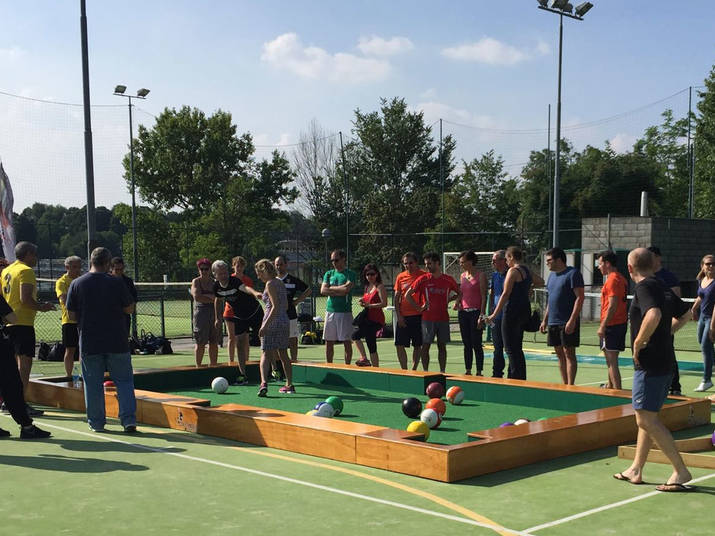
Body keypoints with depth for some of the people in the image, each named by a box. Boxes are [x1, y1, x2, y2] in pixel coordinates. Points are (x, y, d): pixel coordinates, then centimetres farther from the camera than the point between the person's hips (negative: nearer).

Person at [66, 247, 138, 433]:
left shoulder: (77, 284, -2)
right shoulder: (116, 283, -6)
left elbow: (72, 315, 1)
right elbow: (130, 309, -1)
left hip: (89, 342, 1)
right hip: (117, 341, -1)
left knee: (93, 383, 10)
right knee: (124, 380, 7)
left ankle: (96, 422, 14)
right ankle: (129, 420, 0)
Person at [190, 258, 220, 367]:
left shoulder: (214, 282, 12)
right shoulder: (196, 282, 2)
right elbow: (197, 297, -13)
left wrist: (205, 296, -12)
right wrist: (211, 299, -7)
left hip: (215, 314, 4)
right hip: (201, 313, -4)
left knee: (214, 343, 7)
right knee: (200, 343, -4)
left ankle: (213, 365, 15)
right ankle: (198, 366, 4)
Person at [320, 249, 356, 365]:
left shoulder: (350, 274, 1)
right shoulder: (329, 274, 14)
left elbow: (346, 288, -16)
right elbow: (323, 291, 1)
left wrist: (331, 288, -3)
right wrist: (339, 292, -9)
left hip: (345, 312, -4)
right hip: (330, 311, 4)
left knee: (347, 342, -2)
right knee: (329, 342, 7)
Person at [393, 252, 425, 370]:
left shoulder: (424, 275, -1)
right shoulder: (400, 277, 7)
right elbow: (396, 298, 8)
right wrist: (398, 315, -1)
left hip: (419, 316, -2)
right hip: (403, 316, 2)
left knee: (417, 346, 5)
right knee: (399, 345, -3)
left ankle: (414, 370, 15)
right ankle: (404, 370, 6)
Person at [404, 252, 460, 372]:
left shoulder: (448, 280, 4)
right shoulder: (423, 279, -1)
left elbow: (459, 293, 19)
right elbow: (407, 295, 2)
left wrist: (451, 300, 2)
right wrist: (419, 307, -2)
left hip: (443, 318, 2)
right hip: (428, 318, -2)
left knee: (442, 346, 7)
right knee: (426, 345, -2)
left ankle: (442, 372, 12)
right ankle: (425, 372, 4)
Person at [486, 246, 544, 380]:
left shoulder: (513, 271, -12)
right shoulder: (527, 271, 12)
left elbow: (506, 294, -16)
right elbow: (541, 282, 30)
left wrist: (494, 314, -14)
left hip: (512, 311, -9)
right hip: (525, 310, 9)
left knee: (511, 349, -5)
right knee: (517, 348, 15)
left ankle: (516, 379, -9)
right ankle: (521, 379, 17)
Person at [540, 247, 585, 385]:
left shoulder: (573, 274, -9)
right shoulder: (552, 275, 16)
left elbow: (580, 297, -15)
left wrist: (572, 320, -21)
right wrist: (545, 320, 18)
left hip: (568, 323, -8)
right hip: (553, 322, 8)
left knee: (569, 353, -6)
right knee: (560, 354, 10)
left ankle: (570, 386, -3)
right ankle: (564, 384, 15)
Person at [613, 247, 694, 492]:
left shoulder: (644, 287, -14)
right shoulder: (663, 287, 13)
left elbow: (654, 315, -34)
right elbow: (685, 314, 28)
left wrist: (638, 343, -21)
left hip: (649, 364, -10)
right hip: (664, 362, 10)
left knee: (647, 419, -7)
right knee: (646, 418, 15)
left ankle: (681, 471, -6)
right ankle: (636, 470, 23)